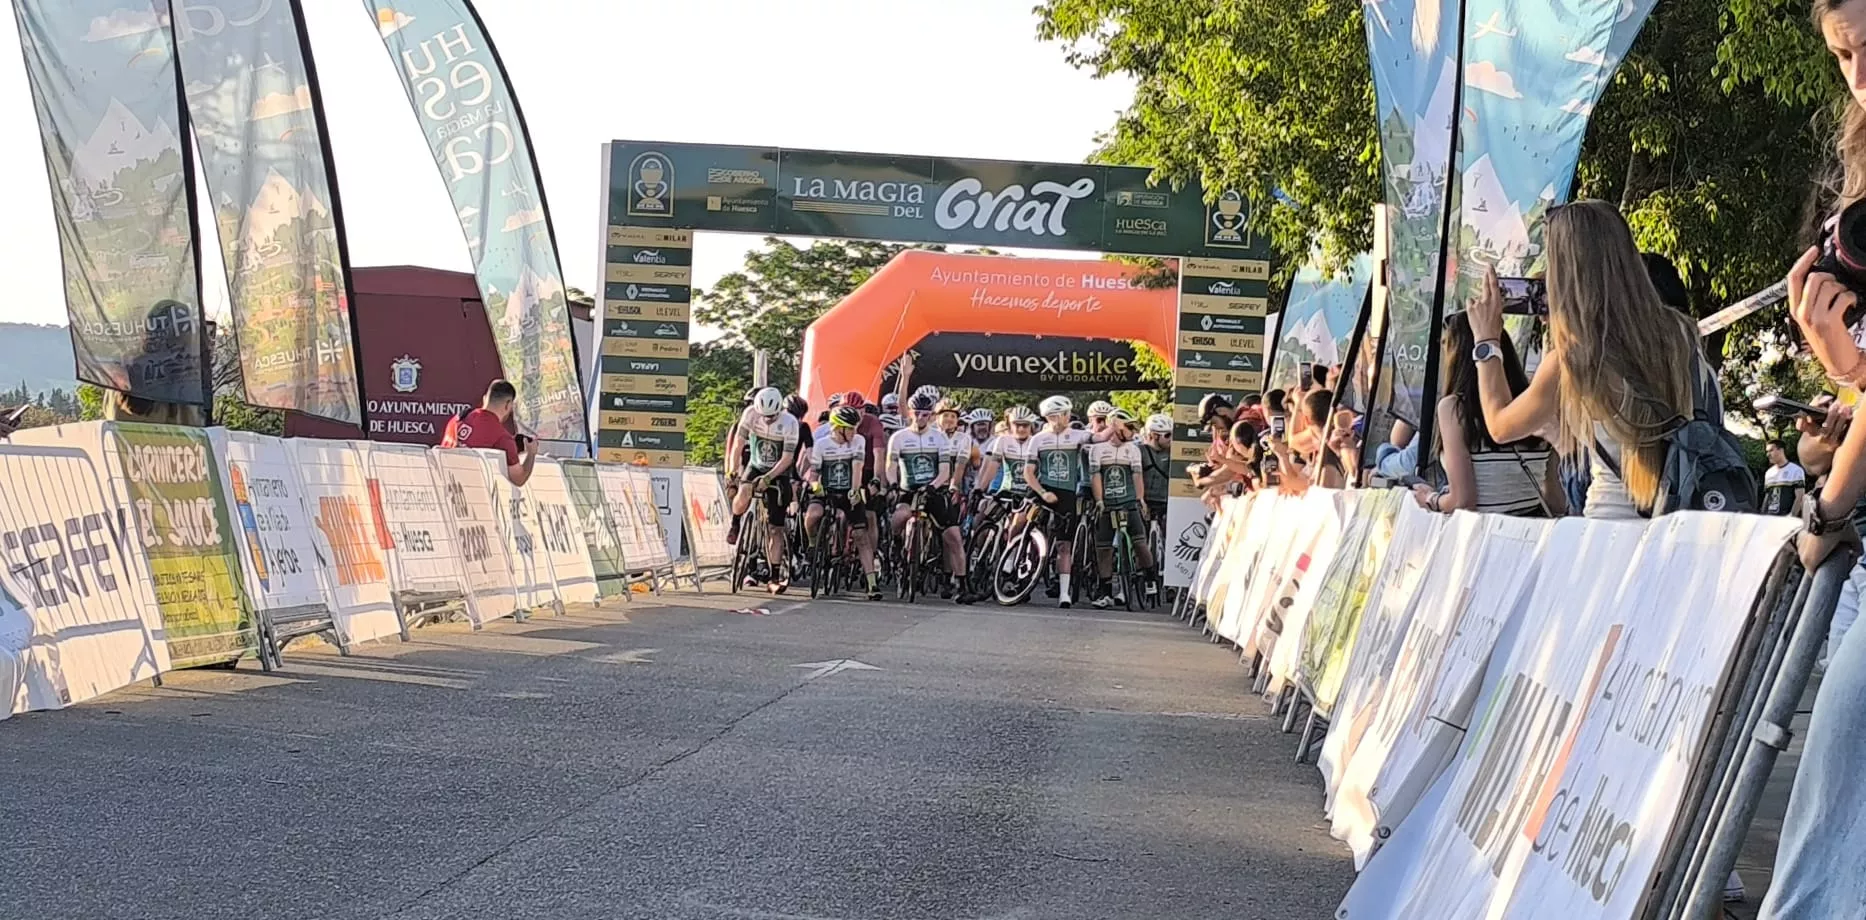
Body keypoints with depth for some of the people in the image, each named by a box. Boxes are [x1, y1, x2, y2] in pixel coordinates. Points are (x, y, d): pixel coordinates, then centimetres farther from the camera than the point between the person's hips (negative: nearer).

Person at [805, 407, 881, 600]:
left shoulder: (858, 441, -2)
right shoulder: (822, 444, -3)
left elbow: (857, 468, -12)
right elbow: (813, 472, -1)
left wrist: (854, 491, -25)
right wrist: (815, 485, -23)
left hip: (849, 495, 1)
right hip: (826, 493, -1)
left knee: (862, 537, -6)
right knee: (812, 516, -32)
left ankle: (872, 584, -6)